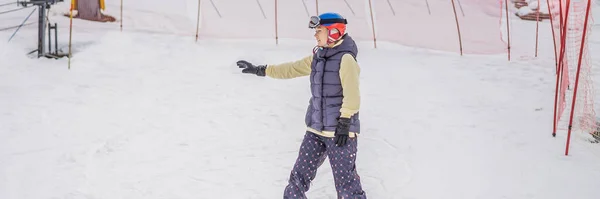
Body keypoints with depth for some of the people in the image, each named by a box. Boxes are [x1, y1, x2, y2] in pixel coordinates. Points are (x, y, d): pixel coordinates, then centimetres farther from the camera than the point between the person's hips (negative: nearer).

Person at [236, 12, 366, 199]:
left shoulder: (345, 58, -13)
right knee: (300, 173, 12)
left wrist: (345, 122, -20)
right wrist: (260, 70, 19)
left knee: (345, 180, -4)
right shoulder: (317, 57, 11)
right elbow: (292, 69, 19)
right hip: (316, 128, 8)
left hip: (339, 130, -8)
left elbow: (352, 95, -18)